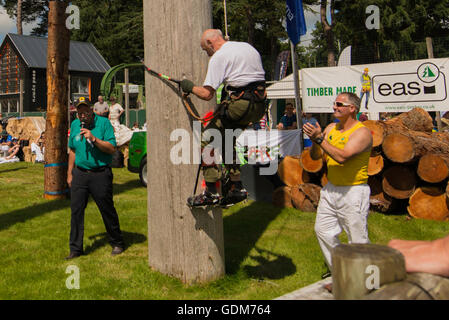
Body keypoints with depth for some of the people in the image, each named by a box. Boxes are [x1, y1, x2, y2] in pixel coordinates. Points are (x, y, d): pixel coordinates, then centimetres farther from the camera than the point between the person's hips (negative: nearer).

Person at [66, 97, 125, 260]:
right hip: (80, 173, 4)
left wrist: (93, 139, -23)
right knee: (76, 210, 1)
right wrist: (69, 173, 17)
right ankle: (75, 248, 11)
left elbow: (111, 148, -11)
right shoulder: (74, 125, 9)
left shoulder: (103, 123, -6)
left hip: (100, 174, -4)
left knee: (107, 210, 4)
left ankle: (117, 243, 21)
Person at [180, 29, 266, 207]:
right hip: (259, 105, 9)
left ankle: (211, 193, -5)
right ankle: (237, 187, 18)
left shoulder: (218, 57, -5)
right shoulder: (248, 47, 20)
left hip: (240, 104, -9)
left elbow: (207, 94, -11)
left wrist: (190, 87, 8)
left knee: (208, 139, -1)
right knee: (226, 141, 21)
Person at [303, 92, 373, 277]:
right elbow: (315, 156, 7)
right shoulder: (331, 128, 8)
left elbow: (342, 157, -27)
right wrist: (315, 140, -12)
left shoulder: (362, 132, -13)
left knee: (357, 238, -2)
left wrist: (320, 139, -25)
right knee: (323, 230, 13)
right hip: (331, 189, 8)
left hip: (353, 192, -8)